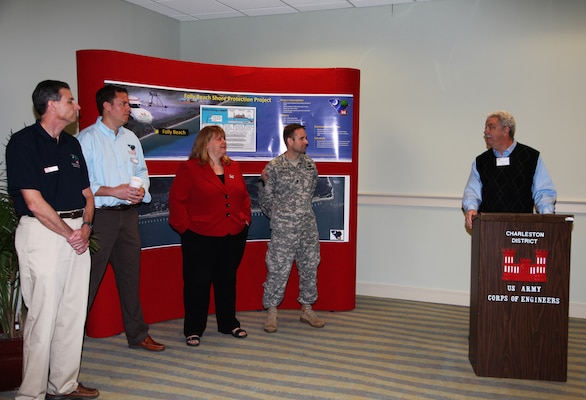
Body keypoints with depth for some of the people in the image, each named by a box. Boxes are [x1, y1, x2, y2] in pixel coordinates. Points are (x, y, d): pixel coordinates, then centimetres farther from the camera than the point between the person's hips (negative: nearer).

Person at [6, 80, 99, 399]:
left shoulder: (71, 144, 15)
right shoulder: (23, 142, -8)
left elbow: (86, 193, 16)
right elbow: (34, 202, -15)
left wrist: (85, 226, -1)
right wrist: (69, 233, -10)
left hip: (77, 233, 7)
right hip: (42, 232, -7)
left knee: (74, 313, 11)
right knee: (43, 316, -4)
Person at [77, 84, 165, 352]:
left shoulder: (131, 138, 14)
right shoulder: (87, 138, -7)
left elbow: (142, 171, 18)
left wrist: (142, 189, -2)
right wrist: (113, 191, -19)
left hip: (128, 214, 7)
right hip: (100, 216, -6)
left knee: (130, 275, 13)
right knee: (89, 278, -1)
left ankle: (137, 334, 25)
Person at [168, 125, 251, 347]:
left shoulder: (233, 167, 11)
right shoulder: (189, 168, -6)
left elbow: (244, 196, 17)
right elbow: (177, 200, -10)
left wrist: (245, 219, 7)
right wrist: (185, 227, -13)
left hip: (234, 237, 6)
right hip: (201, 239, -5)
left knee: (227, 280, 16)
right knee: (198, 283, 3)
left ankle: (229, 323, 29)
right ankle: (193, 330, 16)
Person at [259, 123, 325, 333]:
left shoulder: (310, 165, 6)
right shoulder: (274, 167, -8)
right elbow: (266, 201, -2)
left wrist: (304, 213, 13)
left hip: (308, 228, 5)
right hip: (283, 230, -5)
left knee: (310, 268, 11)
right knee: (278, 270, -1)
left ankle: (307, 309, 27)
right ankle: (271, 312, 15)